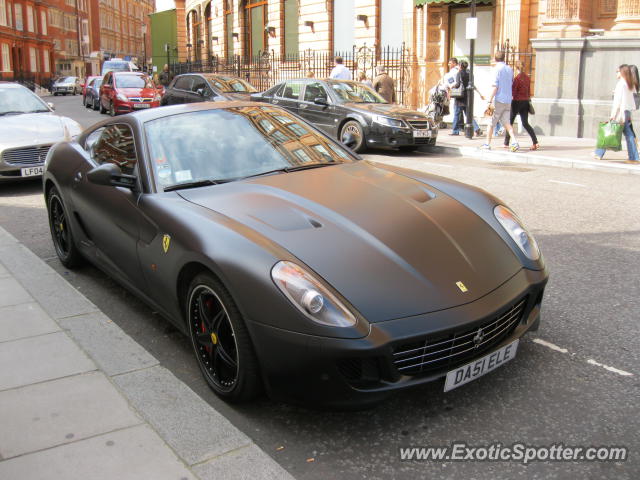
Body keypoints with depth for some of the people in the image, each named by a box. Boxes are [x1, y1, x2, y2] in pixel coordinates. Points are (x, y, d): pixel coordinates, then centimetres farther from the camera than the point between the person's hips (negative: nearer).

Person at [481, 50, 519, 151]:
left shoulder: (497, 69, -9)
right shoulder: (509, 69, 13)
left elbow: (494, 87, -16)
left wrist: (490, 101, -17)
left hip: (498, 100, -6)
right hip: (508, 101, 6)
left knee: (491, 123, 6)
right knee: (506, 122, 4)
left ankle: (487, 144, 12)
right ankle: (514, 142, -13)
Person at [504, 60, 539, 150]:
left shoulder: (517, 78, -13)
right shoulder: (527, 78, 7)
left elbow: (513, 92, -14)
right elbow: (529, 91, 13)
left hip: (517, 102, -6)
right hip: (526, 102, 6)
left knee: (510, 122, 8)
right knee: (525, 123, 6)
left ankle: (506, 143, 13)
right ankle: (535, 142, -8)